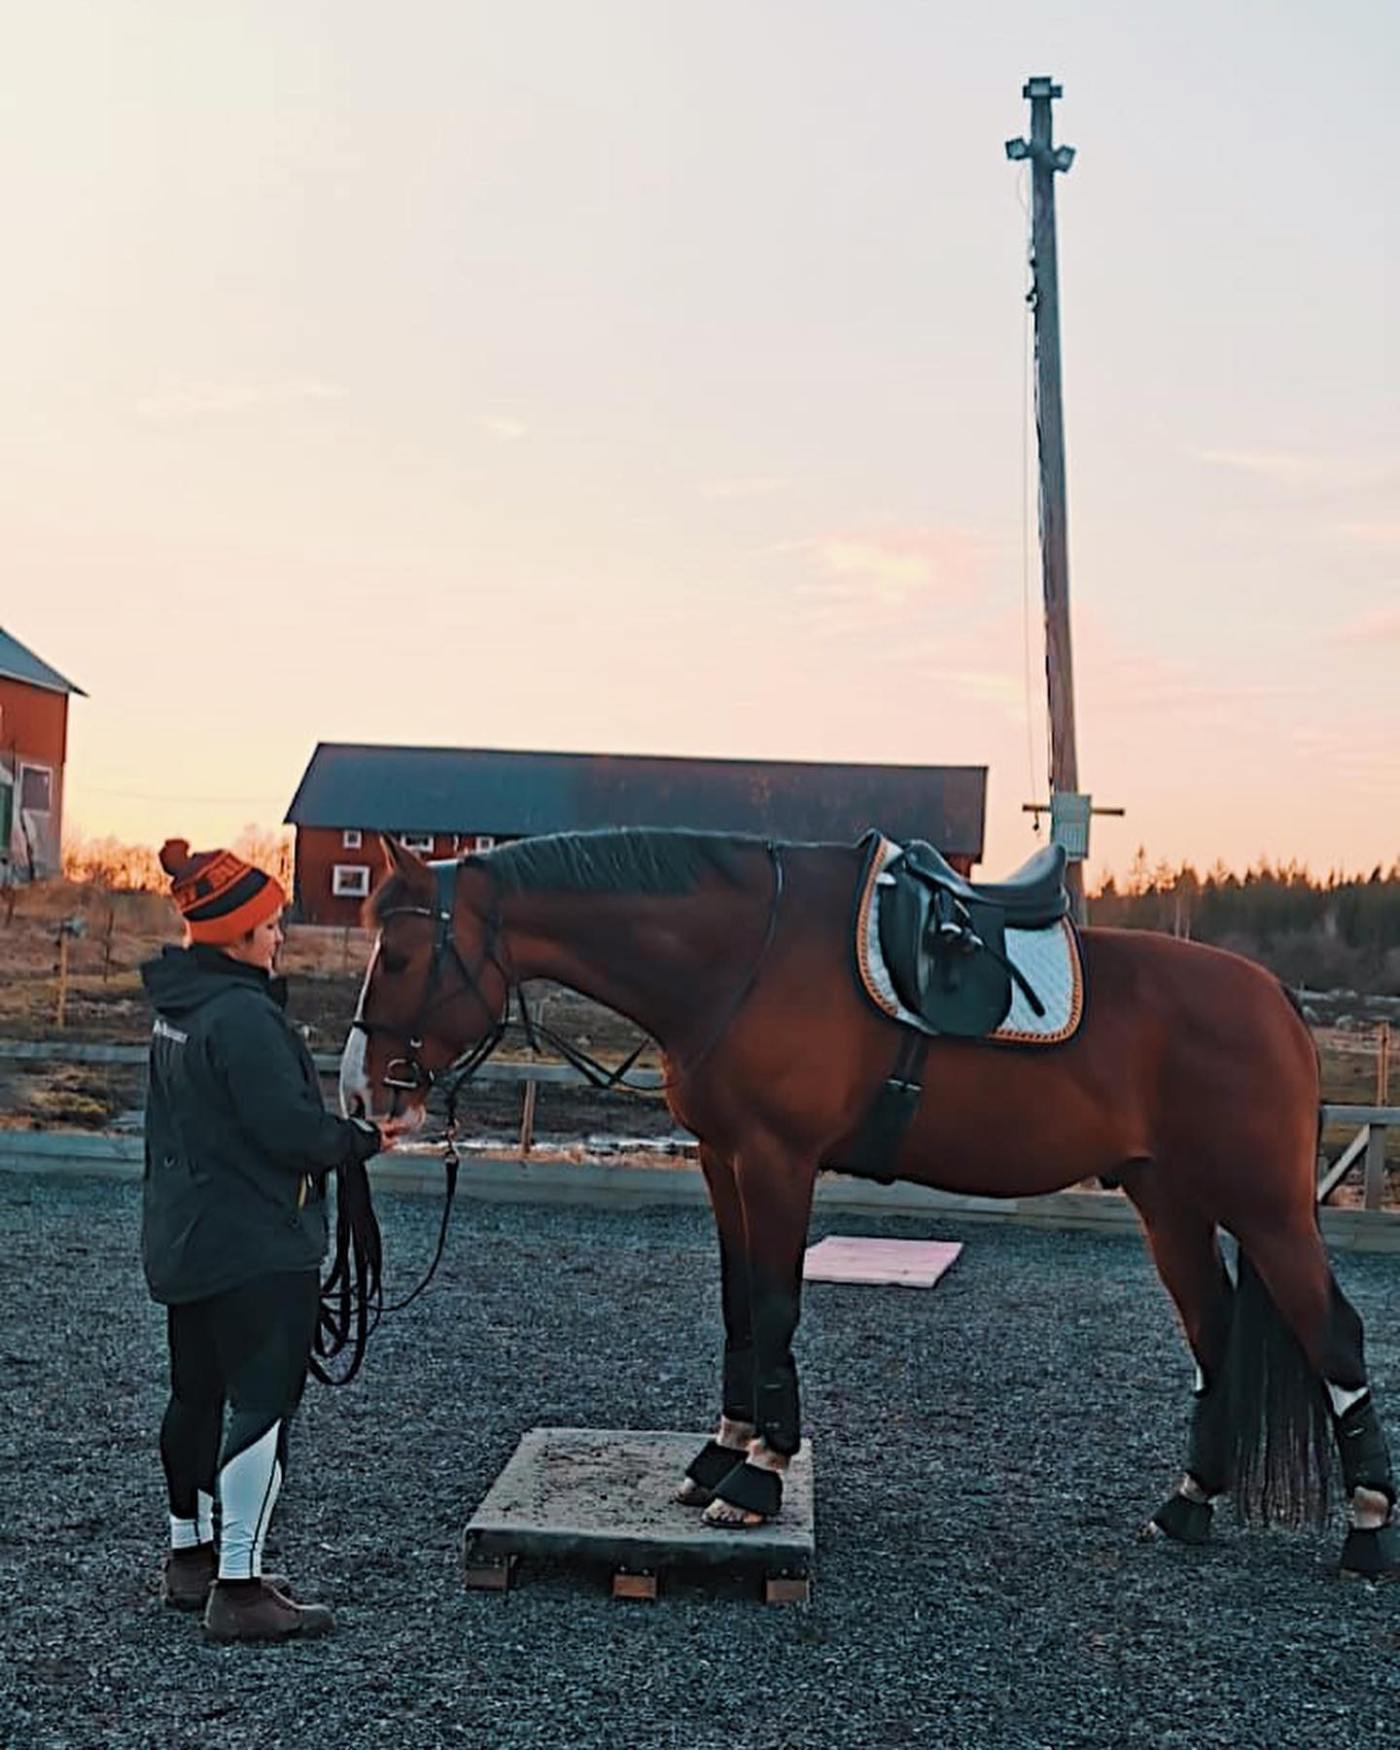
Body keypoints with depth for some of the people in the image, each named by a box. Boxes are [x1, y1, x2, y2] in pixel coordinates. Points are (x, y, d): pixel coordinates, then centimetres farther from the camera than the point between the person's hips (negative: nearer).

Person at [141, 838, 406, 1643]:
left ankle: (191, 1557, 33)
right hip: (258, 1245, -10)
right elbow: (292, 1132, -24)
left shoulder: (179, 1006, 9)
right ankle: (239, 1589, 2)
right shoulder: (245, 1017, -22)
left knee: (197, 1393, 19)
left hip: (182, 1237, 10)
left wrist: (343, 1131, 13)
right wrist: (364, 1138, -7)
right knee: (265, 1404, -3)